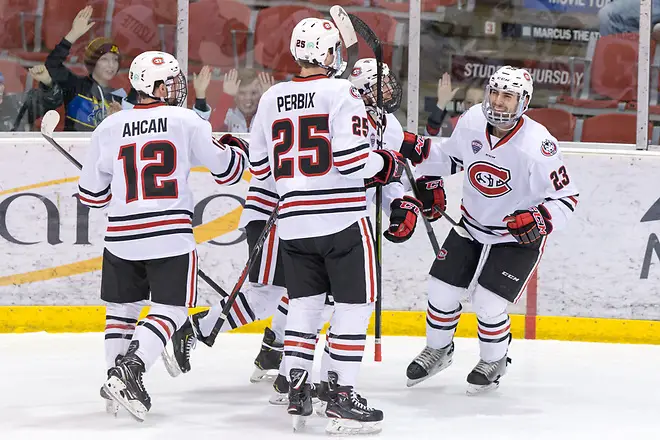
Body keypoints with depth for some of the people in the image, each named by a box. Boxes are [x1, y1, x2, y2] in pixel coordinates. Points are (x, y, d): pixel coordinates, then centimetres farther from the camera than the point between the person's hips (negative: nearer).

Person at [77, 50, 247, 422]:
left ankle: (117, 377, 18)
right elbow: (227, 169, 7)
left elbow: (92, 194, 10)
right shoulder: (186, 121, -2)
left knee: (123, 307, 19)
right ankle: (129, 371, -16)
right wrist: (238, 151, 30)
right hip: (171, 236, -3)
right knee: (171, 309, 2)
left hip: (121, 237, 3)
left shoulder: (109, 129, 5)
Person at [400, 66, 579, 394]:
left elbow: (566, 198, -21)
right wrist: (429, 178, 0)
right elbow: (451, 155, 11)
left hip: (519, 237, -5)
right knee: (441, 290, 6)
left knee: (487, 303, -12)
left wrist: (540, 219, -35)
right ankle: (438, 350, 34)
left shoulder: (537, 145, -28)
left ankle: (494, 362, 18)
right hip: (472, 227, 5)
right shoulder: (472, 121, -12)